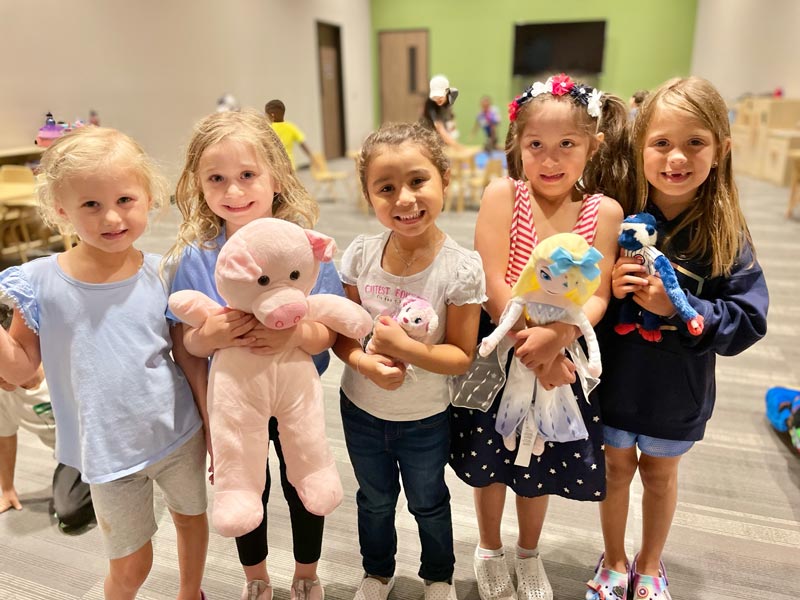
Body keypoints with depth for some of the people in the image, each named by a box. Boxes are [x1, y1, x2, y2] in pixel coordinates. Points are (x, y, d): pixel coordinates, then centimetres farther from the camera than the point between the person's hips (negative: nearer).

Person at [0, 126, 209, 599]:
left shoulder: (162, 274, -10)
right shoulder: (41, 283, -11)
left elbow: (190, 358, -2)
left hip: (181, 435, 1)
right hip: (110, 452, -1)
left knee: (192, 518, 23)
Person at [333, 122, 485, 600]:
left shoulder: (461, 268, -23)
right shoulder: (360, 255, -14)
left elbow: (462, 357, -17)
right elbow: (342, 333, -6)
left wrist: (404, 348, -32)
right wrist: (364, 362, -26)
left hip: (425, 418, -2)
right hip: (360, 409, 3)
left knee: (428, 503, 23)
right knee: (375, 499, 26)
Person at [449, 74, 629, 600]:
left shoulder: (605, 211, -7)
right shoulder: (503, 194, -13)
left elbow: (597, 298, -10)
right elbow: (493, 284, -17)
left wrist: (555, 338, -27)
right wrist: (529, 341, -21)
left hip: (562, 355, 2)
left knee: (541, 462, 19)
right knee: (490, 458, 16)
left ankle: (529, 554, 49)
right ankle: (490, 550, 46)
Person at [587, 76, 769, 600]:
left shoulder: (726, 236, -15)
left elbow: (748, 321, -17)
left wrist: (677, 307, -29)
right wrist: (607, 289, -28)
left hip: (678, 391, 0)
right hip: (615, 379, 0)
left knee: (660, 474, 22)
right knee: (617, 468, 20)